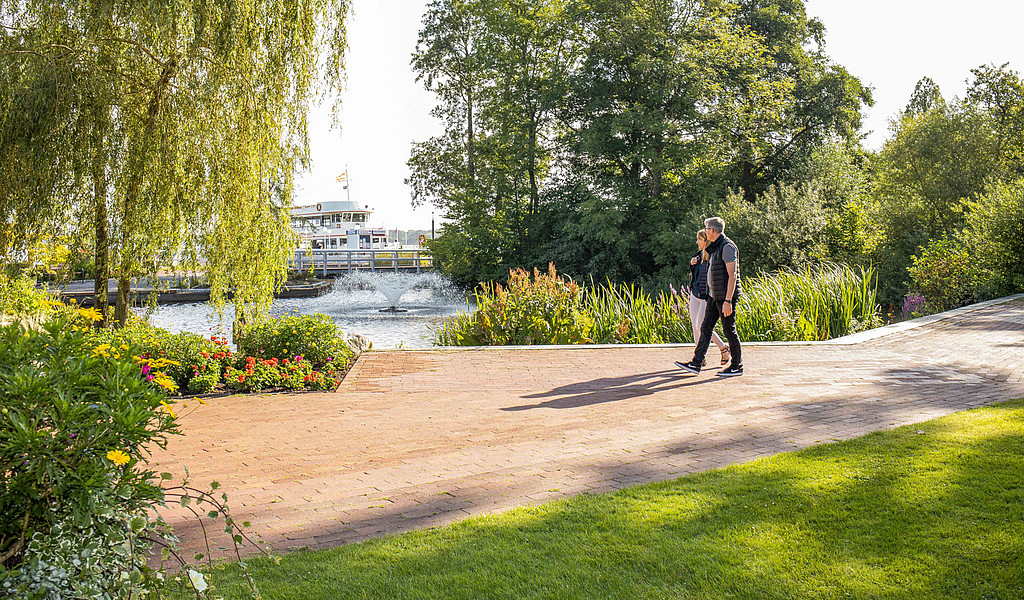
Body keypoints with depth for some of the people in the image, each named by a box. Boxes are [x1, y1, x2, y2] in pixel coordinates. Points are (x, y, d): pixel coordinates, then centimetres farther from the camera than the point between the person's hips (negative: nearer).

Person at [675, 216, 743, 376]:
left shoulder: (727, 247, -15)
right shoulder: (715, 247, 15)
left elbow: (732, 275, -19)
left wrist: (728, 300, -23)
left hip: (726, 296, -10)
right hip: (715, 296, 10)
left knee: (729, 330, -1)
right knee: (706, 328, 5)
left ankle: (737, 366, 11)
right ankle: (696, 363, 4)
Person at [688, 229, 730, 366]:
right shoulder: (700, 254, 9)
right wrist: (692, 264, 2)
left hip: (706, 297, -8)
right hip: (695, 294, 8)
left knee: (702, 327, -7)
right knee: (695, 325, 6)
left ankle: (724, 349, 13)